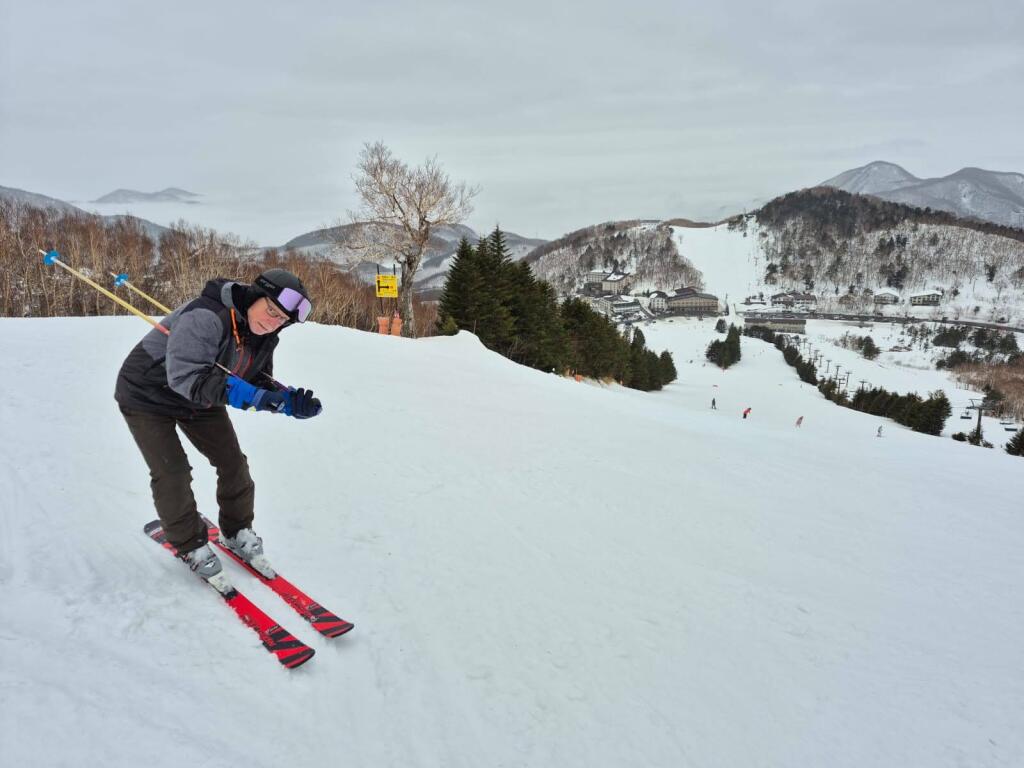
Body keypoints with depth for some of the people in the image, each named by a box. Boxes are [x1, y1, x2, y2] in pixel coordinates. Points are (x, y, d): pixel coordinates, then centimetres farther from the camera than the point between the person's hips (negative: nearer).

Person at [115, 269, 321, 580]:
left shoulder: (265, 338, -11)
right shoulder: (206, 317, -37)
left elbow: (260, 383, -4)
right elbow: (186, 378, -44)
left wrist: (289, 402, -25)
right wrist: (248, 396, -52)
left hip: (200, 401, 7)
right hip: (148, 395, -7)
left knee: (233, 463, 4)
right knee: (172, 473, -8)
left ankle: (237, 532, 25)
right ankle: (189, 544, 16)